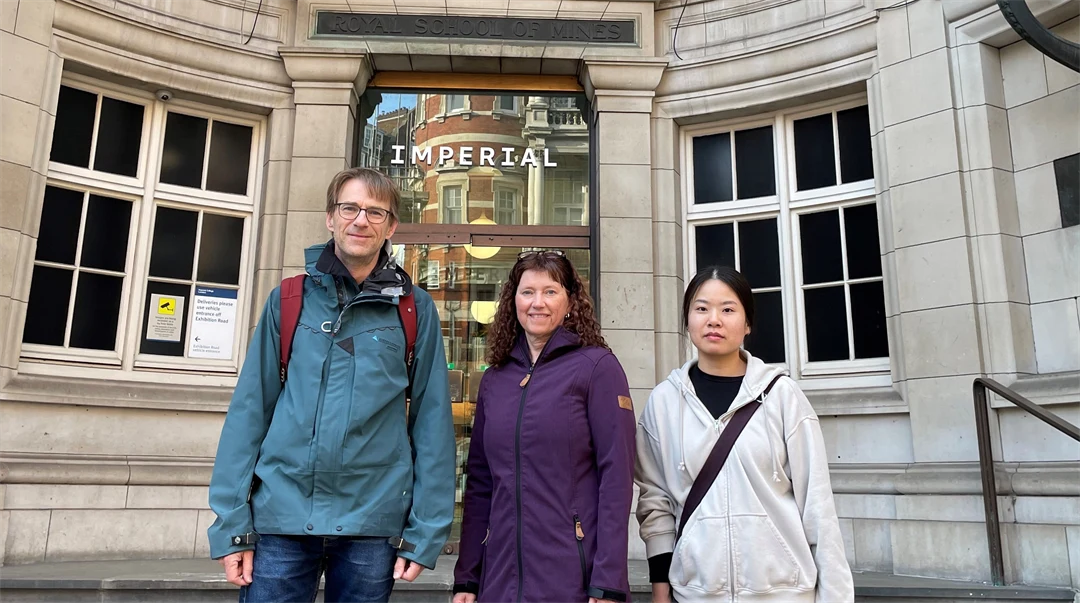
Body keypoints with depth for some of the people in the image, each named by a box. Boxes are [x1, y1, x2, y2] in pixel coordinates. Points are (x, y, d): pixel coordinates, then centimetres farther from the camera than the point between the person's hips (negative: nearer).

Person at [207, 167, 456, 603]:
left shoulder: (415, 310, 0)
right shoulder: (288, 300, 4)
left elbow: (433, 421, 0)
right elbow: (249, 410, 3)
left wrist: (425, 533, -4)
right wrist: (231, 523, -2)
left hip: (373, 520, 0)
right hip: (280, 515, 1)